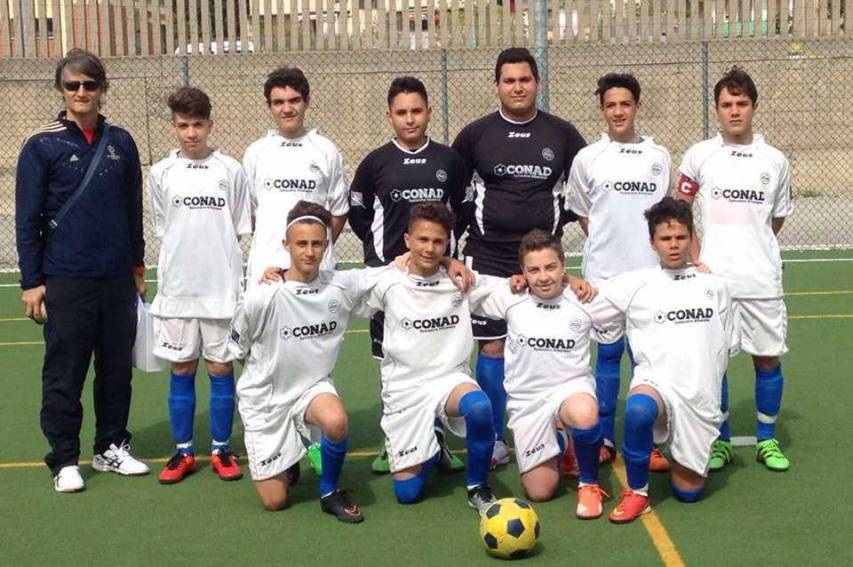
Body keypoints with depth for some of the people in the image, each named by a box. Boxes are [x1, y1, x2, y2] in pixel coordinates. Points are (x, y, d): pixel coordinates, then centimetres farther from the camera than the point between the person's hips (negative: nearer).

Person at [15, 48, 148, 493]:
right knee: (64, 374, 3)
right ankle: (65, 460, 14)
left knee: (117, 368, 10)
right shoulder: (42, 146, -2)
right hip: (65, 281, -3)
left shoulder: (120, 143, 8)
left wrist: (137, 265, 17)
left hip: (117, 278, 4)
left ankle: (112, 447, 24)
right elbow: (27, 220, -2)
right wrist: (31, 282, -5)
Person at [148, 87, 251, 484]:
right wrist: (182, 261, 7)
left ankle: (221, 449, 17)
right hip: (176, 287, 1)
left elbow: (242, 231, 4)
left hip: (221, 287, -1)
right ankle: (183, 451, 18)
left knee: (221, 367, 5)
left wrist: (226, 266, -1)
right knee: (181, 369, 8)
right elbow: (162, 229, 13)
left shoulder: (231, 171, 0)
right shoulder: (161, 173, 4)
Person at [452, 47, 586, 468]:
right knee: (491, 348, 1)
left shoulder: (561, 134, 4)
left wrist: (560, 217, 5)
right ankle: (494, 440, 13)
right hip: (488, 258, 0)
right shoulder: (476, 134, 2)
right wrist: (472, 220, 4)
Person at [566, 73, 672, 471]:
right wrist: (608, 243, 3)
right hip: (603, 272, -1)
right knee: (608, 352, 4)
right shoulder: (587, 158, 2)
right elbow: (581, 214, 10)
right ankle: (603, 439, 14)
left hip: (650, 272, 1)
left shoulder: (659, 157, 6)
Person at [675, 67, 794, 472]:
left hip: (763, 281, 1)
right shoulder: (698, 156, 2)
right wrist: (698, 259, -3)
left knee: (768, 358, 6)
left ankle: (767, 440, 22)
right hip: (712, 278, -1)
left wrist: (754, 250, 10)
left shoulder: (775, 161, 6)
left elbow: (778, 219, 17)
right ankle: (720, 442, 17)